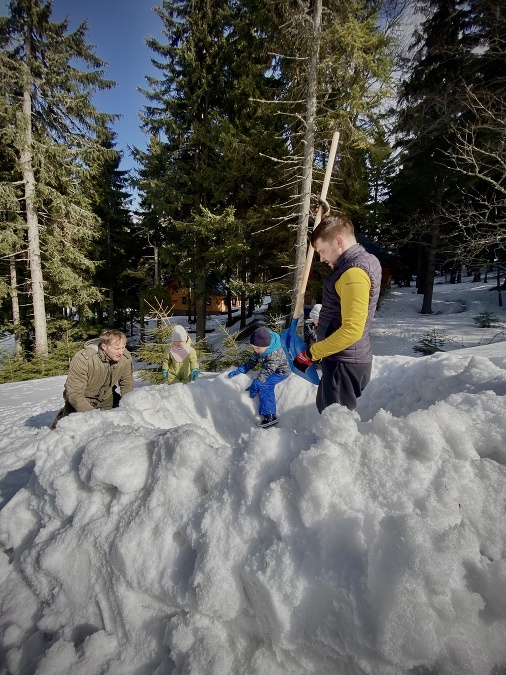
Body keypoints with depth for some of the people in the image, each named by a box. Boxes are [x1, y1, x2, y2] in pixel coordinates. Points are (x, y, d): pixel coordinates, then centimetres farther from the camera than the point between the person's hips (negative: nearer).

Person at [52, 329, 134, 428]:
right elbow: (74, 394, -29)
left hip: (106, 397, 4)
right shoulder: (82, 359, -33)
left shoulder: (126, 357, -21)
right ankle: (62, 416, 23)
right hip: (82, 399, -4)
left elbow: (127, 386, -6)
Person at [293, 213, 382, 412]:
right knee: (326, 408, 23)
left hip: (344, 363, -10)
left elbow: (351, 331, -28)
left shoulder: (353, 273, -23)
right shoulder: (366, 260, 9)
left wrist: (310, 354, -22)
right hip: (345, 359, 10)